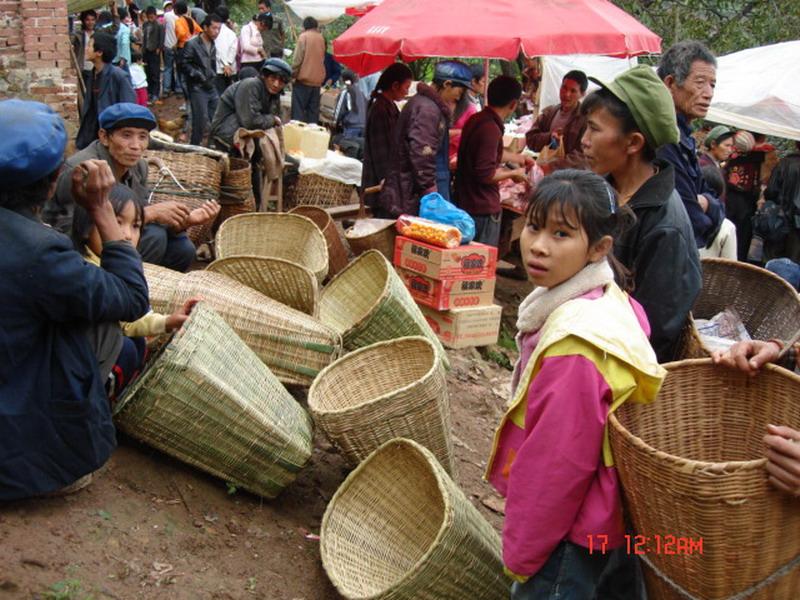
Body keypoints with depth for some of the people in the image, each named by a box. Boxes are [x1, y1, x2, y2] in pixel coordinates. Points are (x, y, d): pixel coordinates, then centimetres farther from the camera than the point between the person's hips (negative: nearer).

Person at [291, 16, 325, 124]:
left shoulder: (304, 36, -7)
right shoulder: (321, 38, 9)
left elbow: (298, 59, -11)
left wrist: (293, 75, -4)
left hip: (303, 79, -5)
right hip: (317, 80, 5)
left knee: (298, 109, -2)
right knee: (313, 110, 9)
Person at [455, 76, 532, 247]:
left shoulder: (476, 119, 7)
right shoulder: (491, 129, -23)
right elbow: (485, 174, -24)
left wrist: (518, 158, 36)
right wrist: (514, 173, -9)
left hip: (465, 200, 9)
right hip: (483, 208, -9)